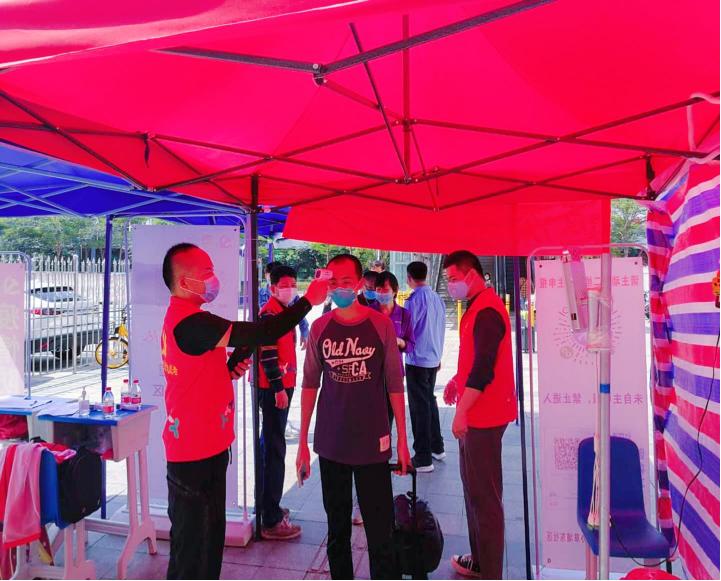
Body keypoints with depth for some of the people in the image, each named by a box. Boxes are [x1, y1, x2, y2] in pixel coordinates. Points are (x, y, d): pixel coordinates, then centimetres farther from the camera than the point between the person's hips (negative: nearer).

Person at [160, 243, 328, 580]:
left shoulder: (180, 317, 11)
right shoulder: (190, 322, -23)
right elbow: (262, 334, -26)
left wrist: (229, 369, 0)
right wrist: (308, 300, -16)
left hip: (207, 447, 10)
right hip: (194, 453, -10)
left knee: (210, 536, 23)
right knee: (191, 547, 5)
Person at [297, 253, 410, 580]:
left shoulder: (381, 324, -6)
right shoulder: (320, 328, -1)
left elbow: (395, 384, -1)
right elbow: (310, 385, 4)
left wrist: (402, 439, -1)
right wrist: (302, 441, 3)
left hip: (373, 443, -2)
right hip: (331, 444, 2)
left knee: (380, 529, 2)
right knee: (337, 528, 16)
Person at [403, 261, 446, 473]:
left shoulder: (416, 299, -16)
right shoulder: (437, 298, 6)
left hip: (417, 360, -7)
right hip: (433, 359, 8)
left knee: (419, 406, -1)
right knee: (430, 401, 20)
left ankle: (423, 458, 5)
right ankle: (437, 447, 31)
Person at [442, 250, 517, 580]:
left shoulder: (486, 312, -19)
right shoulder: (478, 307, 13)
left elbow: (484, 368, -24)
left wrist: (462, 410, -22)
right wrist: (457, 379, 15)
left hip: (483, 415, -10)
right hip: (475, 414, 10)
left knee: (484, 495, -1)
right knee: (474, 488, 19)